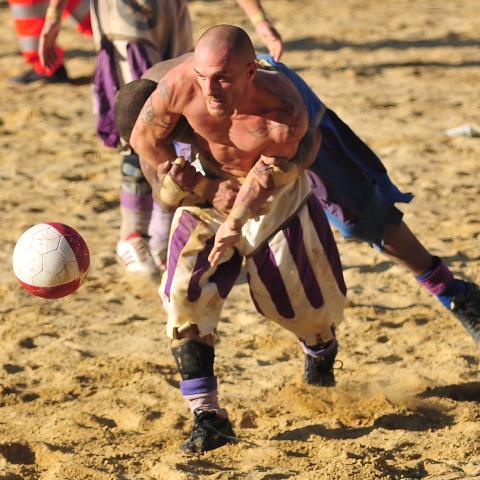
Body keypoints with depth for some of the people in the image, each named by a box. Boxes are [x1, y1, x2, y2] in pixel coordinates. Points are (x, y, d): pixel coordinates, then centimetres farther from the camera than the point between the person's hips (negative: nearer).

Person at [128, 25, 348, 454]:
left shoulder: (285, 114, -39)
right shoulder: (179, 84, -32)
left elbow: (266, 177, -21)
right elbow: (145, 139, -13)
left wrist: (235, 225, -15)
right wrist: (205, 190, -12)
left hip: (278, 197, -2)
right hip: (211, 189, 2)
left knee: (306, 302, 11)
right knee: (186, 294, -16)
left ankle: (321, 349, 51)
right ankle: (208, 416, -12)